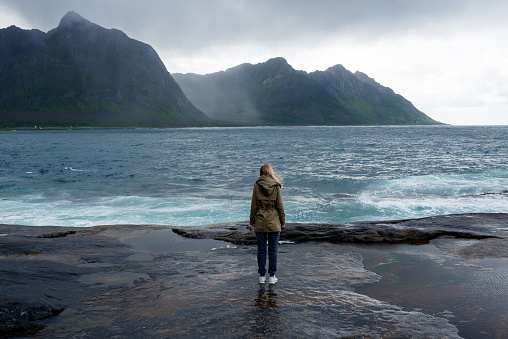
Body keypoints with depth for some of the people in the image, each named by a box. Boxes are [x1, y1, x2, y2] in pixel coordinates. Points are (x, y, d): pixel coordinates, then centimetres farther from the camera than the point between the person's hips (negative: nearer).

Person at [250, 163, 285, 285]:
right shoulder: (276, 186, -5)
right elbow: (280, 206, -2)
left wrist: (252, 220, 9)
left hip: (260, 224, 1)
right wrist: (283, 221, 7)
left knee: (261, 250, 8)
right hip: (274, 224, -1)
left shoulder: (257, 186, -4)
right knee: (273, 251, 8)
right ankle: (272, 276, 13)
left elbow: (254, 206, -1)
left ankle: (262, 276, 14)